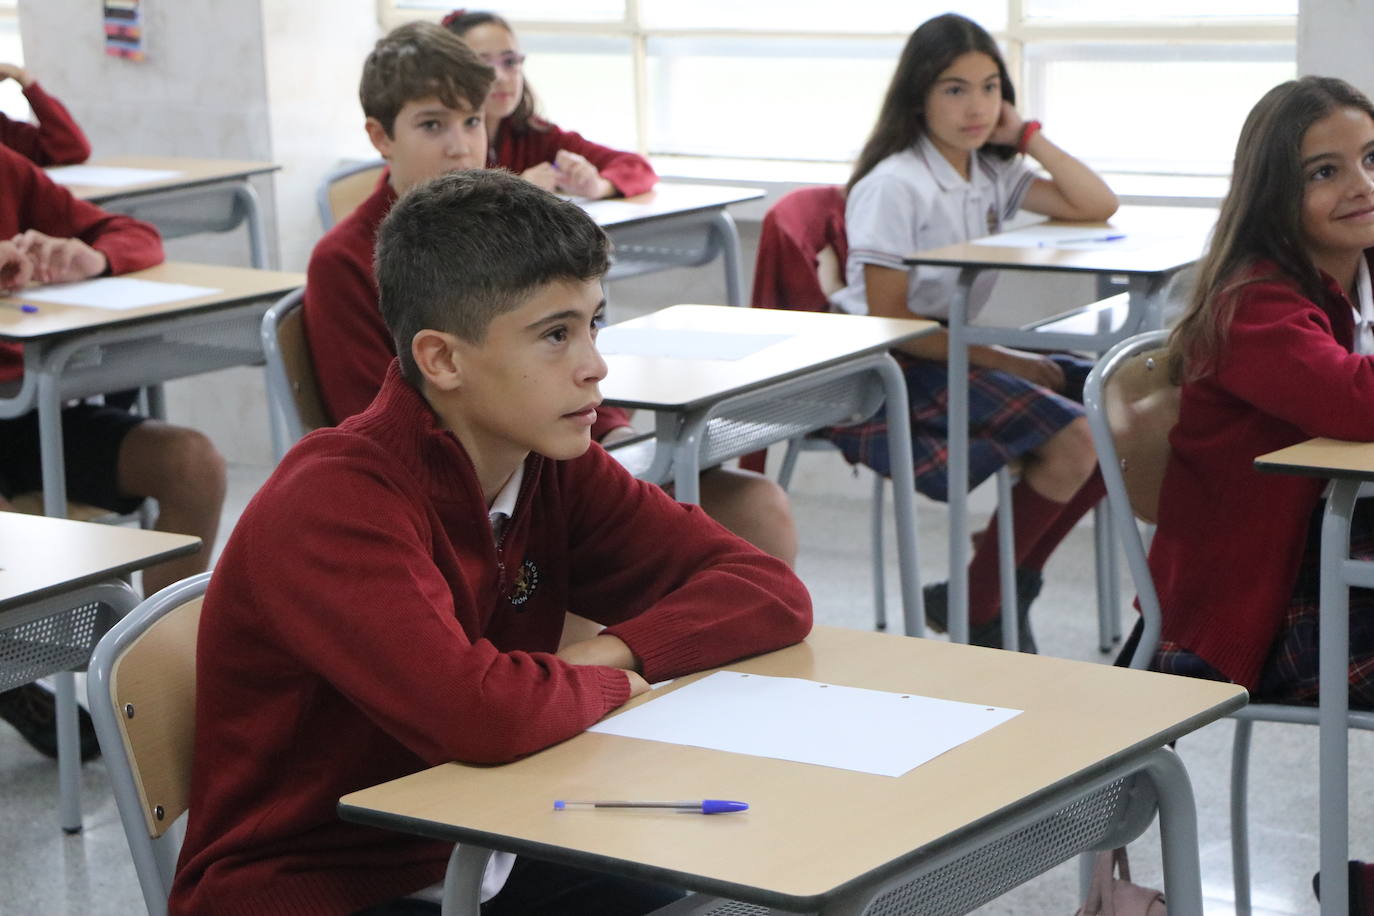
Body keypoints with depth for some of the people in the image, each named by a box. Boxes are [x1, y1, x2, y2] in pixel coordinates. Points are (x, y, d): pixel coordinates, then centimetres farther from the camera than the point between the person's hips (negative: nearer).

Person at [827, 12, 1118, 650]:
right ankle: (976, 610, -7)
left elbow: (1098, 207, 4)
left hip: (954, 354, 8)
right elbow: (888, 319, -18)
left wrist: (1029, 136, -1)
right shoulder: (894, 187, -15)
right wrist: (1005, 363, -18)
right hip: (886, 374, -8)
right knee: (1072, 441, -23)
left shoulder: (991, 174, 9)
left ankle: (1015, 577, 6)